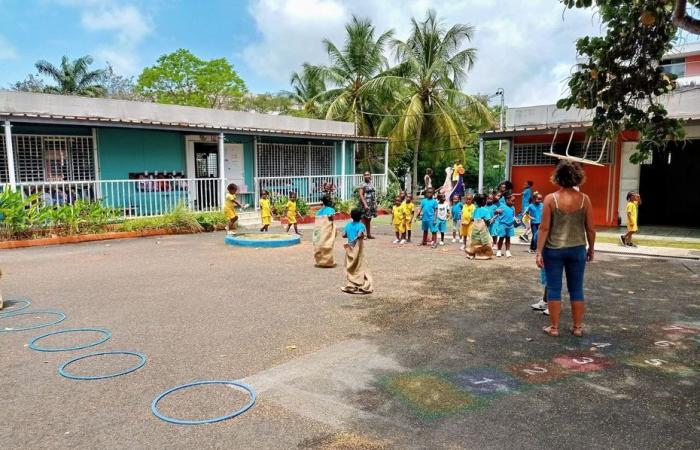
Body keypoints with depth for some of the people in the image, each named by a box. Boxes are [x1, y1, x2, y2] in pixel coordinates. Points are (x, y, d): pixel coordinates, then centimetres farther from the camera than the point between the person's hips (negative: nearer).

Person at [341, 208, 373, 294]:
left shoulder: (348, 225, 2)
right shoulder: (361, 225, -13)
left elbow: (343, 235, -2)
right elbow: (360, 235, -29)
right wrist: (363, 236, -10)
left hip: (350, 248, 4)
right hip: (358, 249, -4)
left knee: (351, 267, 12)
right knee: (360, 267, 3)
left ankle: (351, 285, 16)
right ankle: (362, 286, 3)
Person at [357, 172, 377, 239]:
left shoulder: (371, 184, 13)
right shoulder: (363, 184, -10)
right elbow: (361, 195, -17)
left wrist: (375, 203, 14)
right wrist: (365, 204, -24)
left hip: (372, 204, 8)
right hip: (365, 204, -8)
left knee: (369, 220, 12)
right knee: (364, 219, -4)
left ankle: (369, 234, 18)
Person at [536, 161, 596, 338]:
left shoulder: (551, 199, -9)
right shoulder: (584, 199, -3)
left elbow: (544, 228, -10)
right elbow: (590, 229, 1)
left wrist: (539, 251, -6)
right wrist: (591, 248, 15)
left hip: (554, 250, -2)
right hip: (577, 249, 2)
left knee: (554, 288, 6)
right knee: (576, 289, 12)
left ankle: (554, 327, 12)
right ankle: (577, 327, 20)